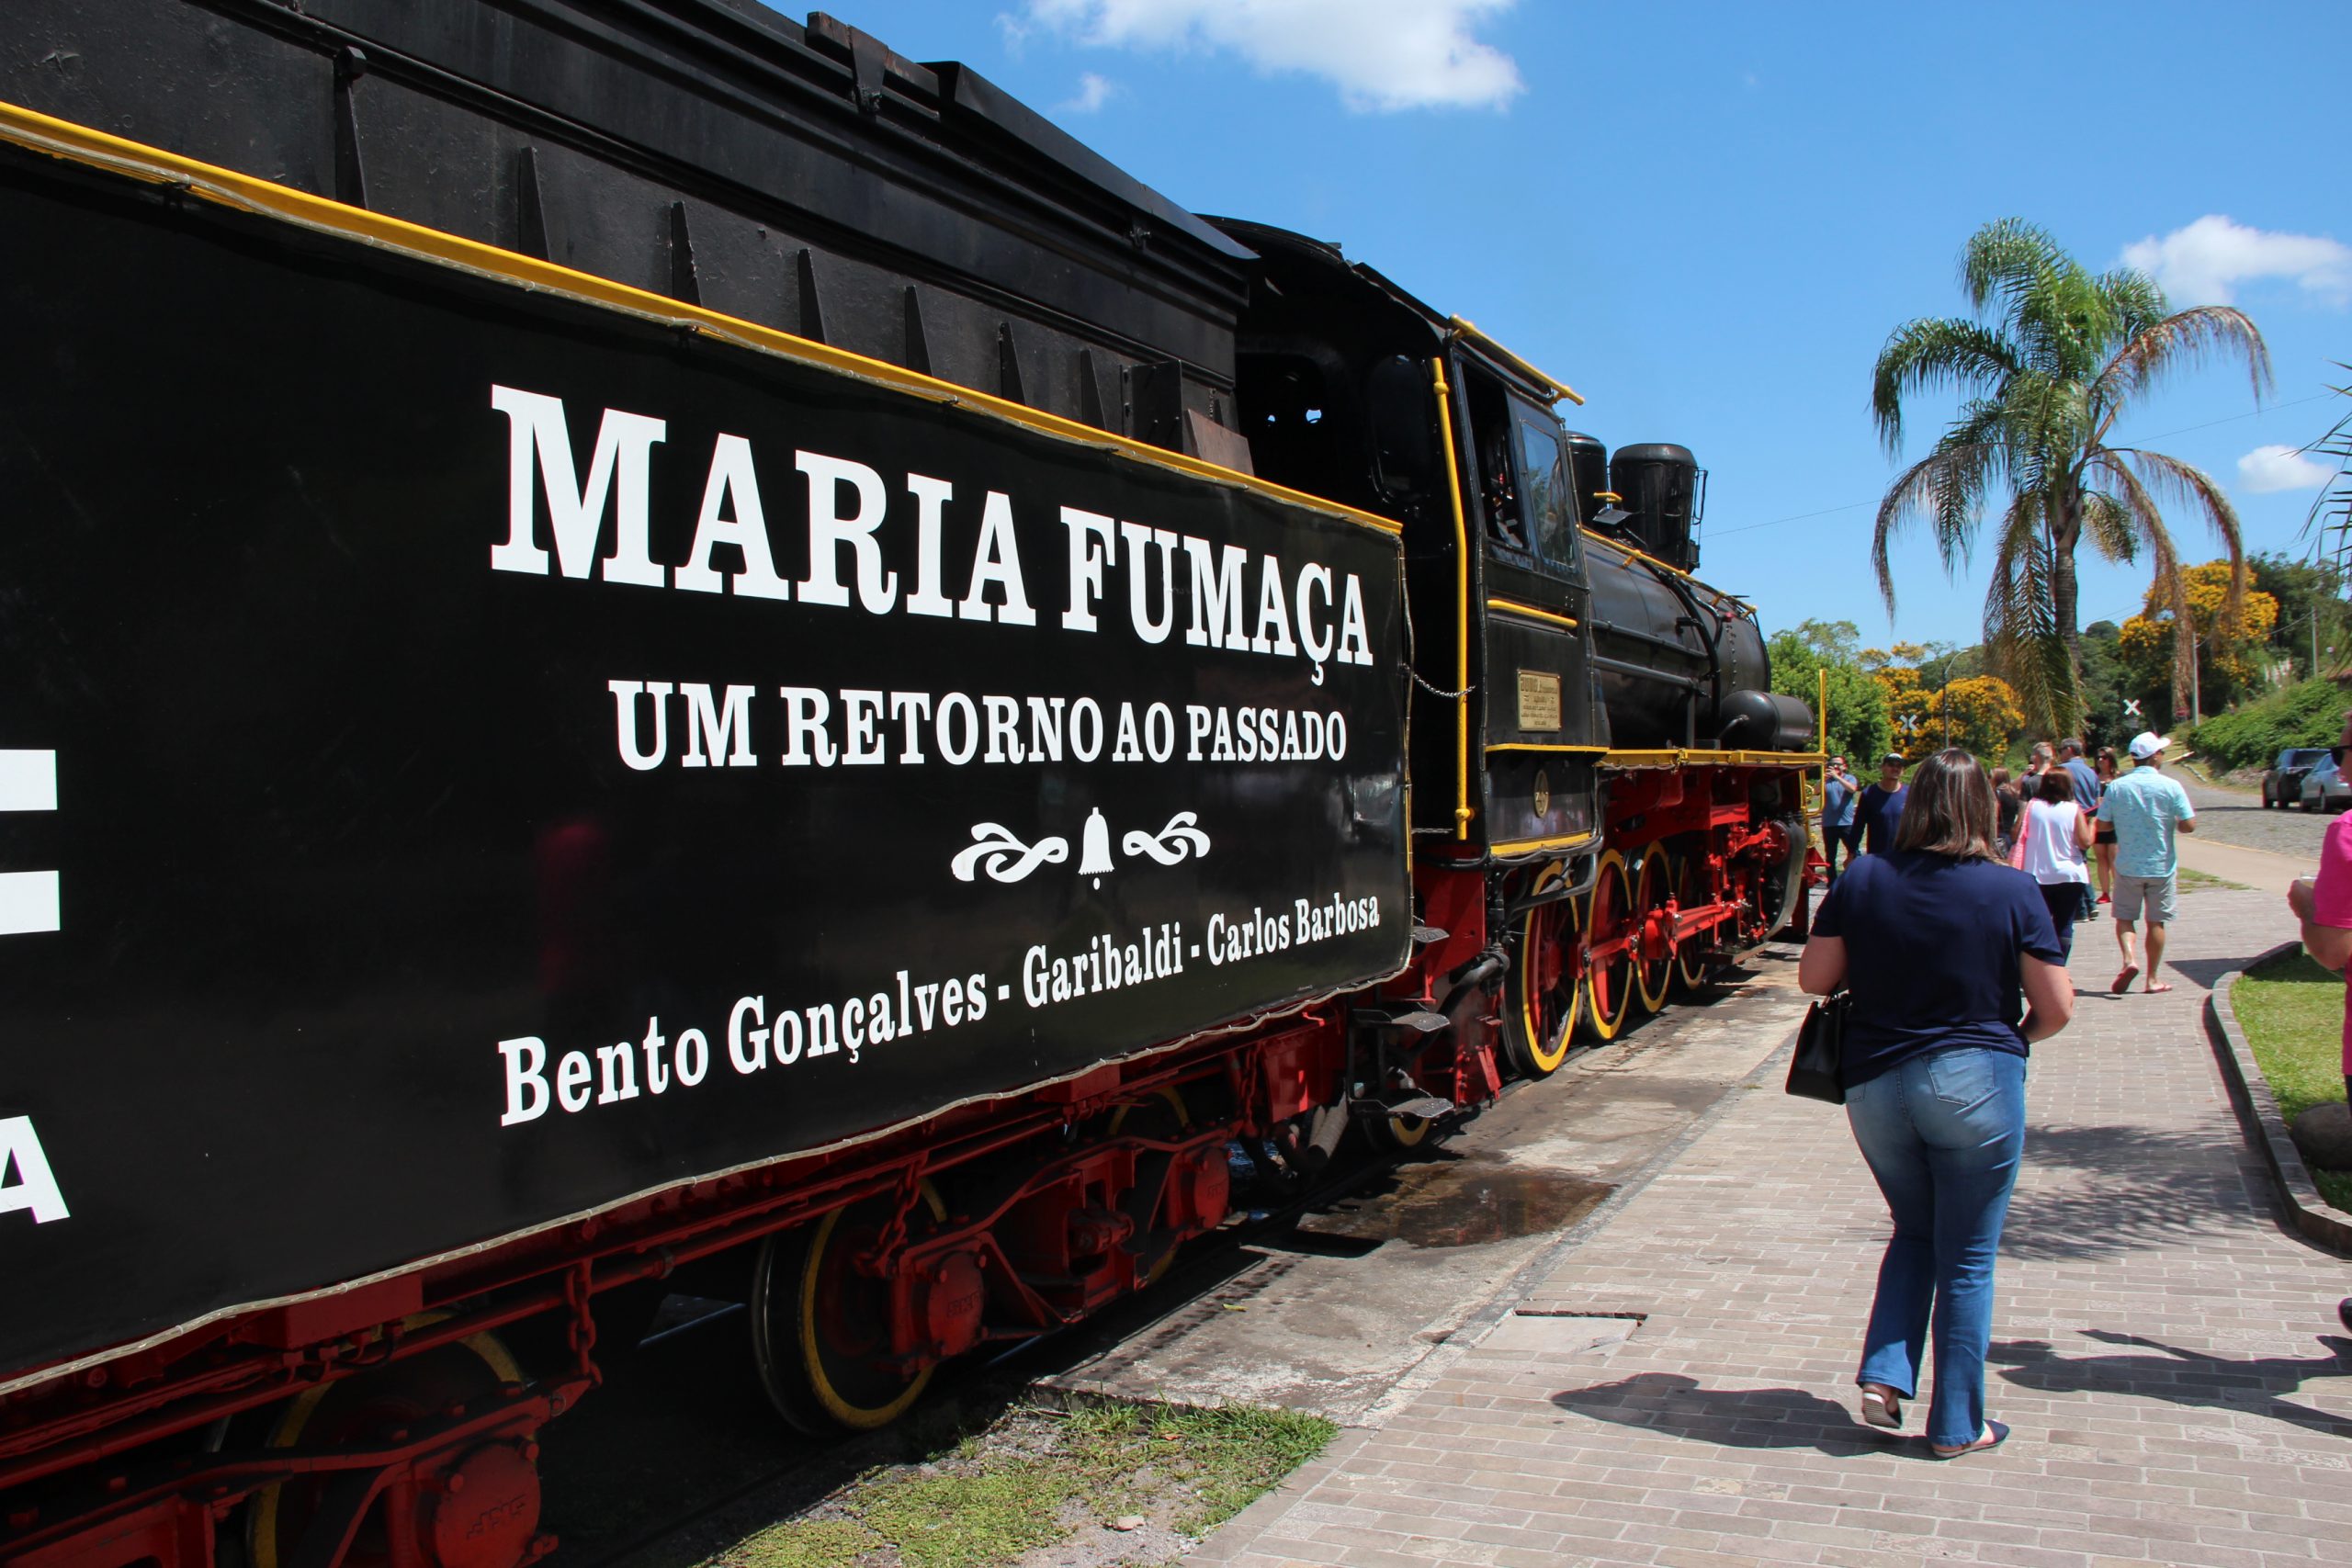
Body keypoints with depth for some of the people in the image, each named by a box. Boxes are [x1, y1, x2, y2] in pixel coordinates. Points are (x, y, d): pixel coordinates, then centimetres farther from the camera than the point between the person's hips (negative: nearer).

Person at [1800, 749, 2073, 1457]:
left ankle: (1884, 1376, 12)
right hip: (1974, 1083, -3)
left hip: (1873, 1085, 3)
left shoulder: (1862, 881, -3)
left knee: (1914, 1232, 24)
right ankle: (1956, 1425, 19)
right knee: (1967, 1259, 10)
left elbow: (1814, 979, 1)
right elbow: (2056, 1009, -5)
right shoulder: (2010, 890, -9)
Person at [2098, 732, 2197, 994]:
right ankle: (2153, 978, 14)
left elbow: (2102, 824, -3)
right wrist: (2172, 823, 10)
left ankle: (2129, 959, -14)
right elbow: (2189, 825, -12)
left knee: (2124, 916, 11)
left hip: (2128, 866, 0)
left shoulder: (2116, 787, -5)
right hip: (2161, 865, 0)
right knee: (2156, 921, 9)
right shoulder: (2171, 786, -9)